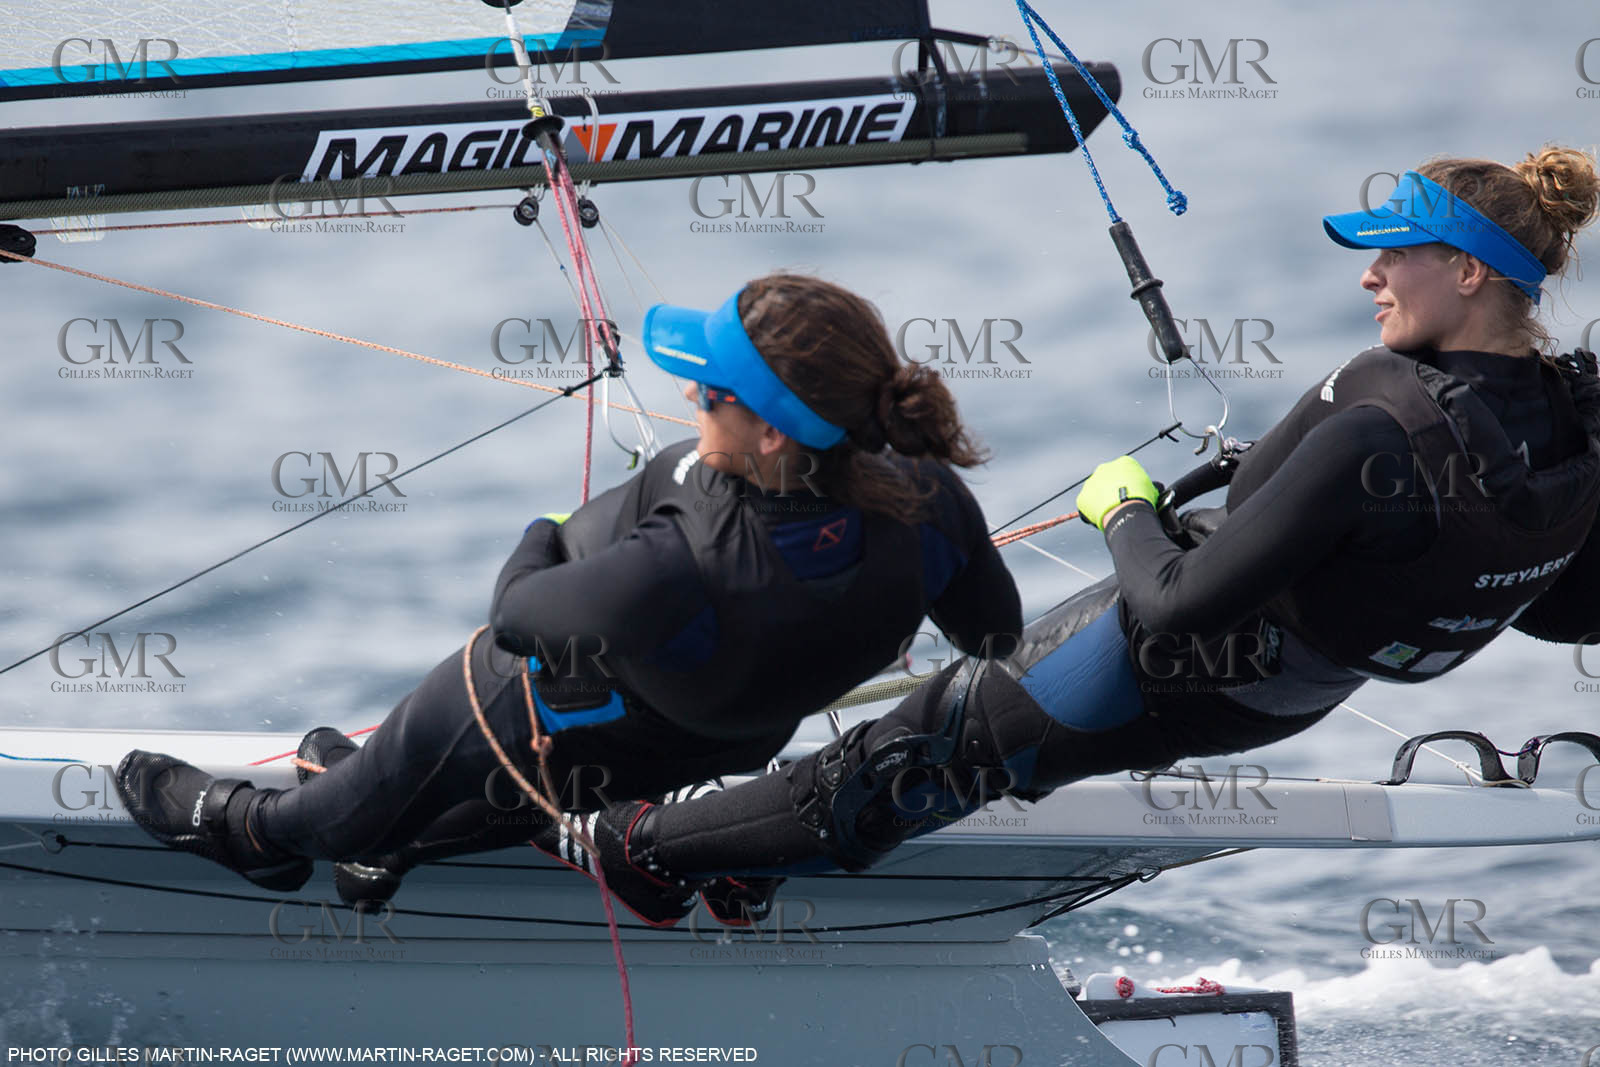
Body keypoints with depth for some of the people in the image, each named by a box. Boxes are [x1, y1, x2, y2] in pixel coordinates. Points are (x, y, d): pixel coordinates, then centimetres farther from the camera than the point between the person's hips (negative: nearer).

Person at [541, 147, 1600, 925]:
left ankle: (651, 851, 27)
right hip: (1283, 699, 8)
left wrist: (1124, 510, -11)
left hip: (1157, 672, -8)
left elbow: (1177, 605, -33)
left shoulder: (1379, 440, -38)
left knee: (933, 747, 11)